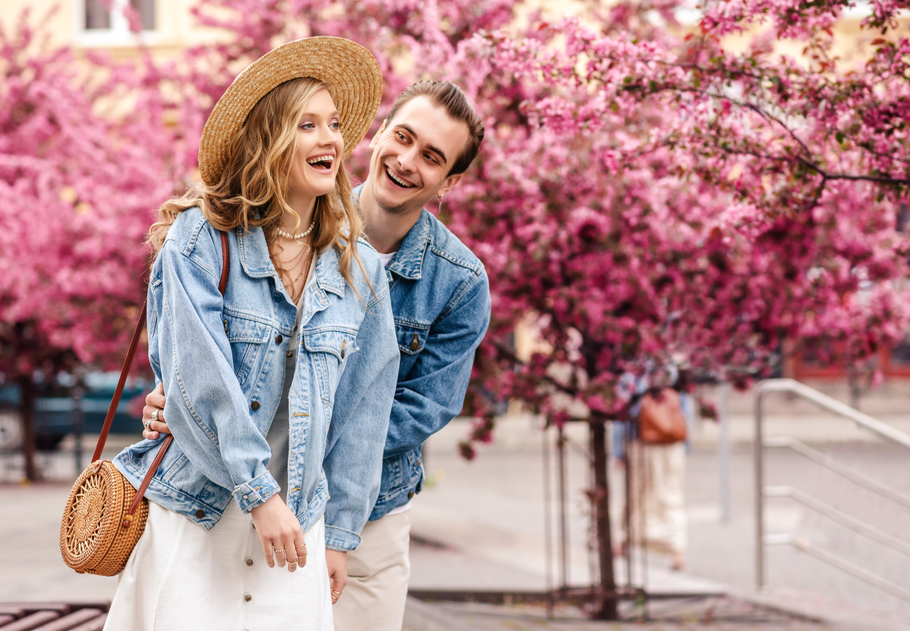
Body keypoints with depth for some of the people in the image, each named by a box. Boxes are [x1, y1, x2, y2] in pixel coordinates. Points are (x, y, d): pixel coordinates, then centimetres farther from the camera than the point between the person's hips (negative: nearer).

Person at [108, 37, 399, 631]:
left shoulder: (361, 270, 5)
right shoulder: (199, 239, -7)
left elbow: (362, 407, 8)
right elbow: (200, 376, -15)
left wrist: (338, 535, 7)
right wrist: (258, 491, -18)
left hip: (296, 518, 3)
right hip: (194, 516, -3)